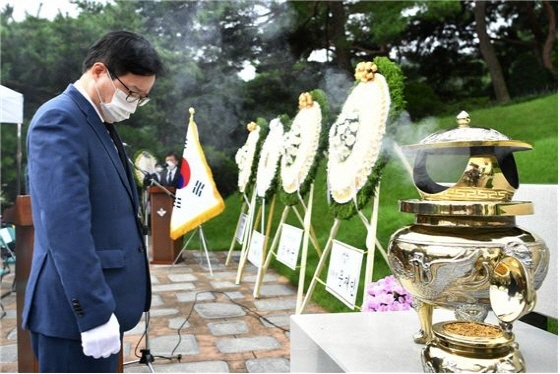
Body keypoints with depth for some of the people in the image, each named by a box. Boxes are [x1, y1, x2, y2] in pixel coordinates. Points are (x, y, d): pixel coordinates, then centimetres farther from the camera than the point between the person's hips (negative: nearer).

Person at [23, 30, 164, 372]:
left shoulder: (101, 123, 13)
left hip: (101, 302, 9)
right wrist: (94, 312, -23)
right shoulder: (59, 119, -15)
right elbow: (66, 227, -24)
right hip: (79, 308, -9)